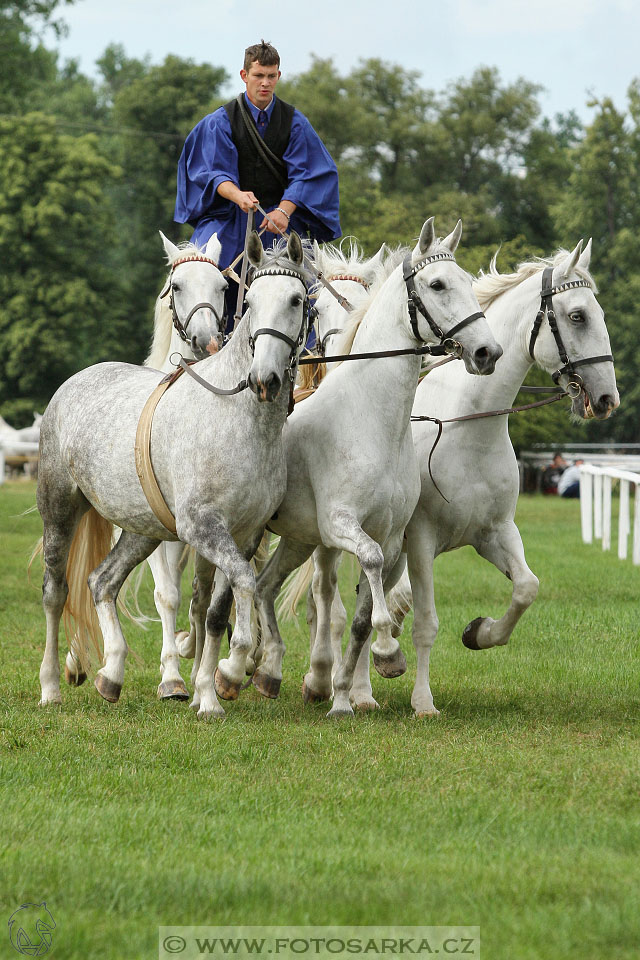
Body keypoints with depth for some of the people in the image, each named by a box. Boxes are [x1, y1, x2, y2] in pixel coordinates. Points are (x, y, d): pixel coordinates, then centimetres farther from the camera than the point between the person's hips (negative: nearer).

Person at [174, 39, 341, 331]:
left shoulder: (294, 122, 5)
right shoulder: (221, 121, 1)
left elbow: (304, 174, -3)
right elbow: (213, 172, -8)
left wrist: (284, 210, -23)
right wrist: (237, 195, -31)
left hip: (279, 221, 1)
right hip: (230, 220, -1)